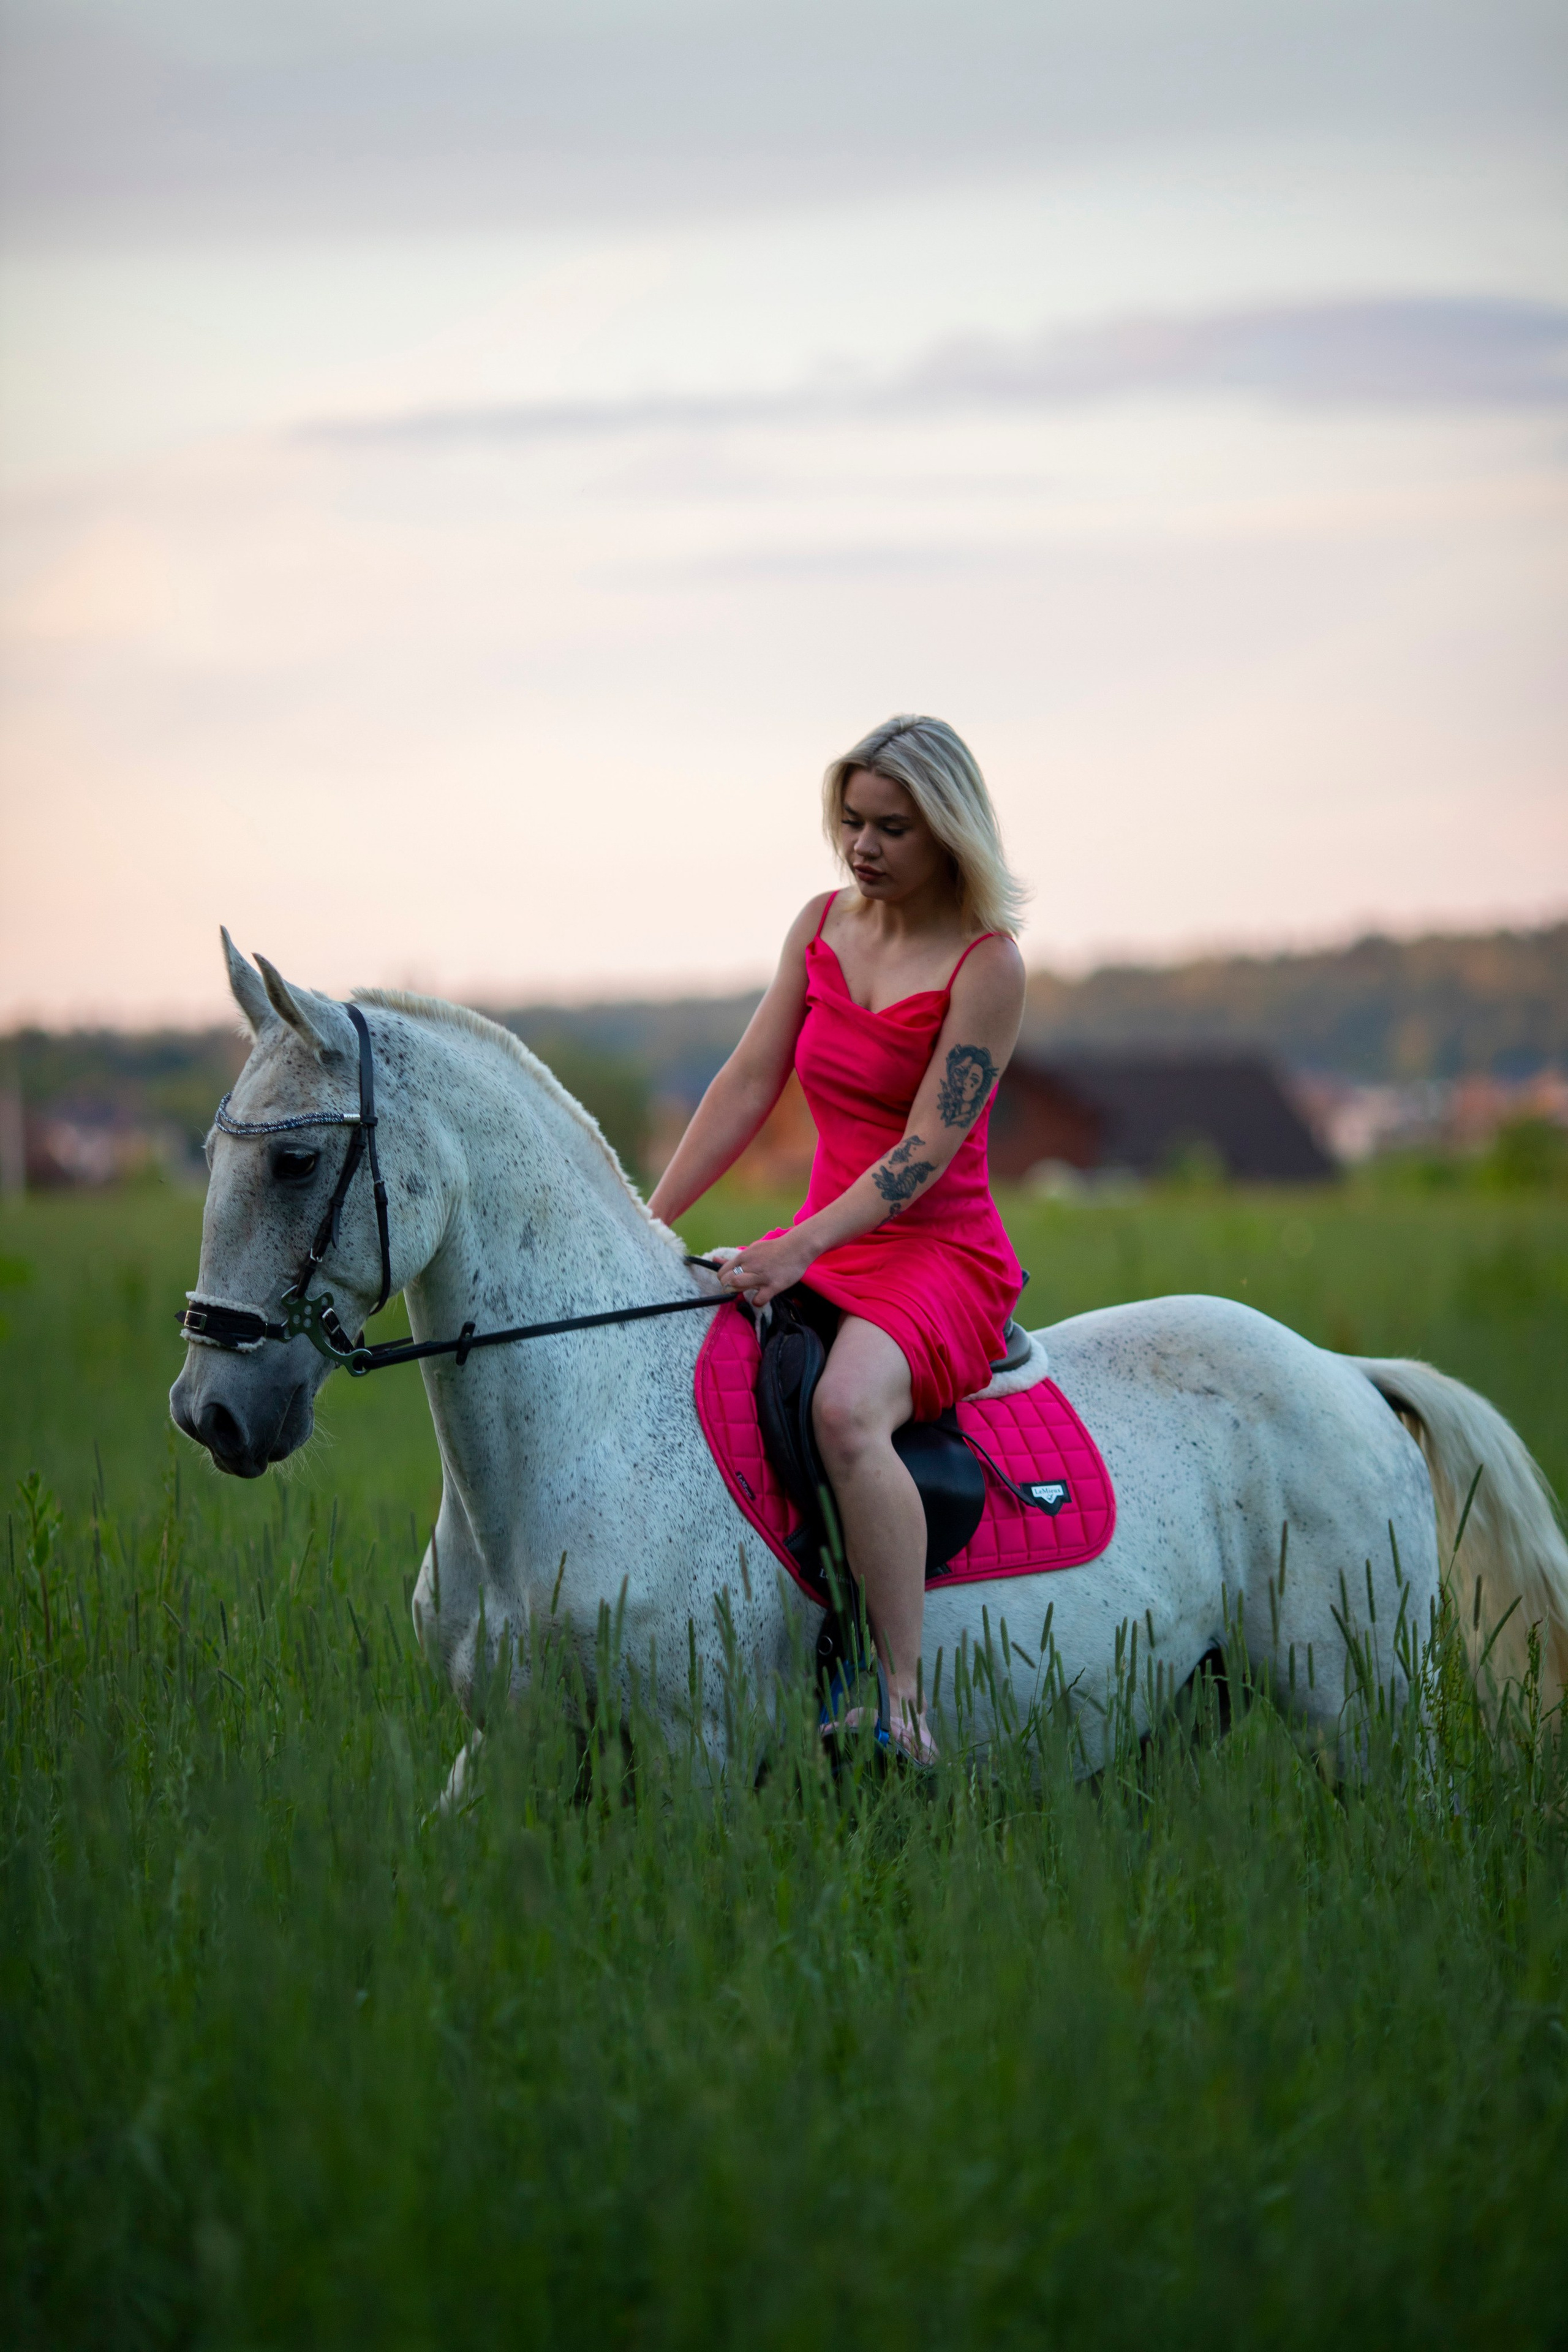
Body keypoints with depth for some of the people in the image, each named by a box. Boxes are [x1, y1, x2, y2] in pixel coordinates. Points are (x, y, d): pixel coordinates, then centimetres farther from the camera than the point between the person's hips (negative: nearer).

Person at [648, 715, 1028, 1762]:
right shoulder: (824, 925, 9)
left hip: (944, 1256, -8)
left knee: (844, 1408, -36)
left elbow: (926, 1148, -17)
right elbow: (748, 1084, 8)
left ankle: (907, 1706, -34)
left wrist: (801, 1250, -27)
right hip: (826, 1250, 8)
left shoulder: (987, 965, -11)